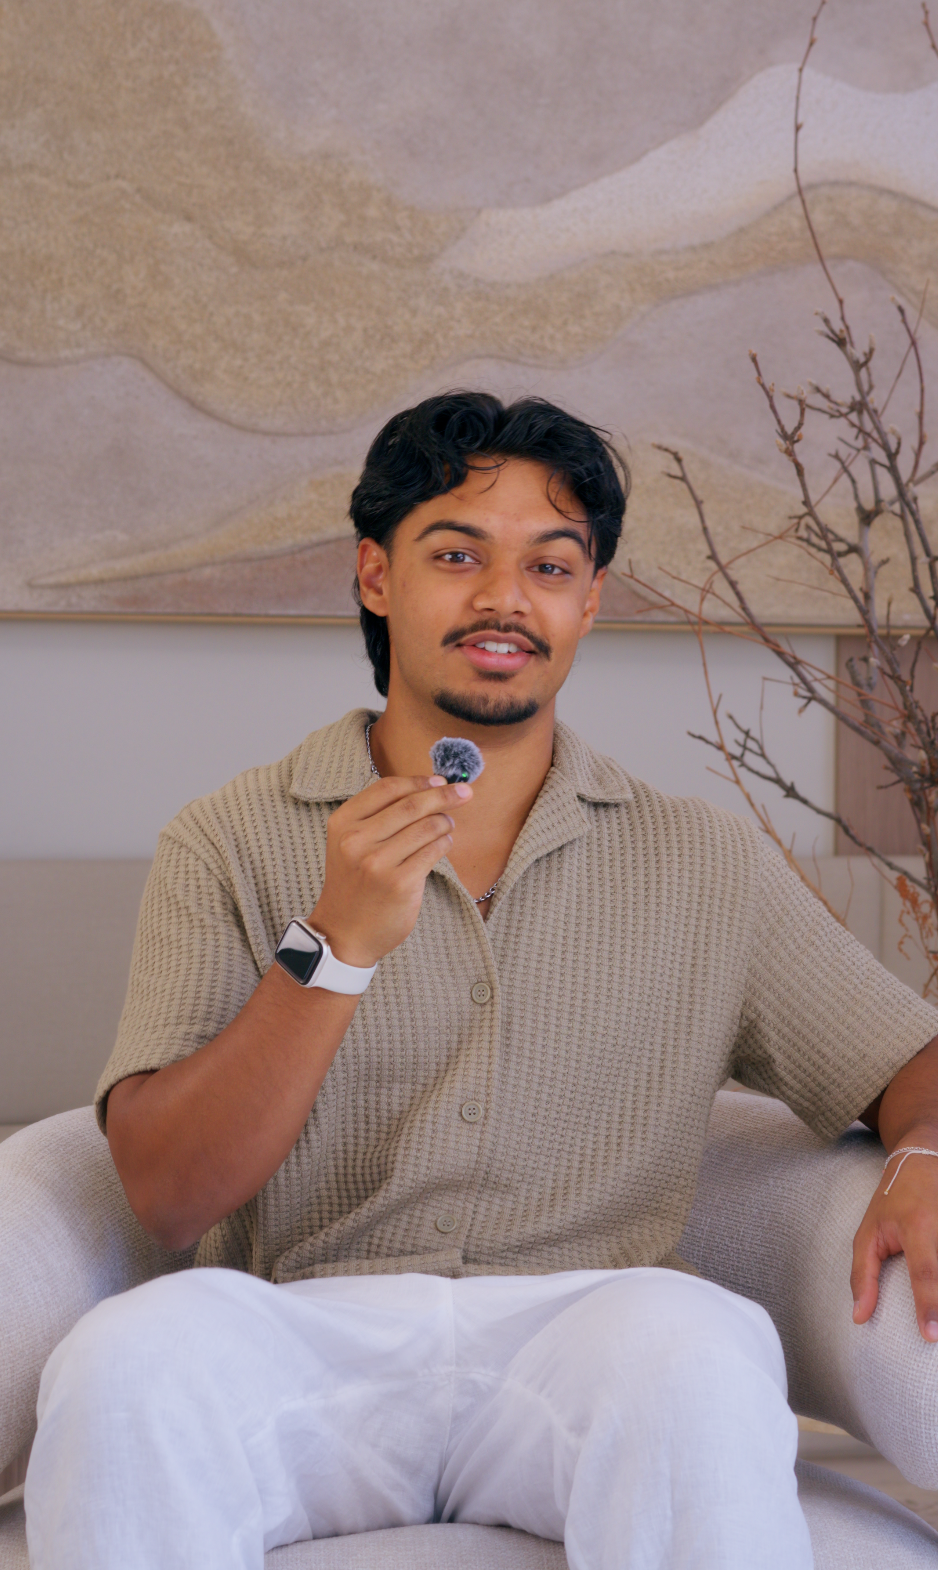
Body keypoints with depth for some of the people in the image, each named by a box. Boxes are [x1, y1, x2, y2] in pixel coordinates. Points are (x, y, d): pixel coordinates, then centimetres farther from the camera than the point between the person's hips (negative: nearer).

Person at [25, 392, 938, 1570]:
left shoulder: (704, 866, 14)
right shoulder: (227, 846, 9)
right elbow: (167, 1196, 0)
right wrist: (338, 945, -13)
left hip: (578, 1338, 1)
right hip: (308, 1337, 0)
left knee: (693, 1347, -34)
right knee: (132, 1353, -33)